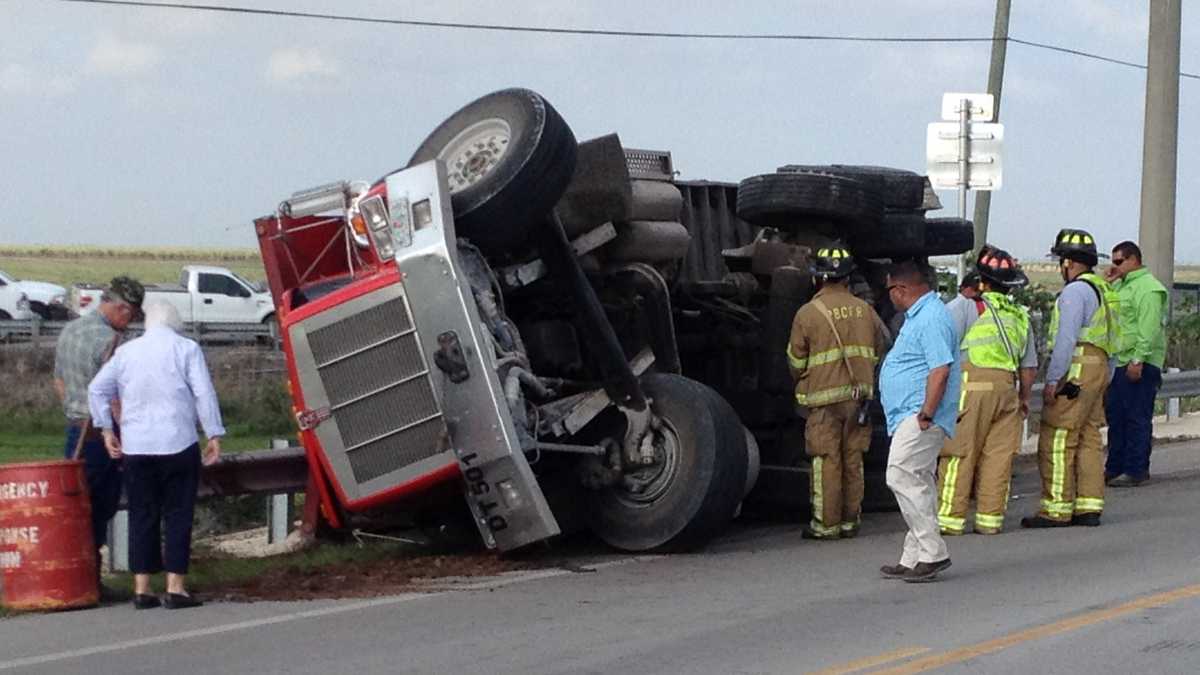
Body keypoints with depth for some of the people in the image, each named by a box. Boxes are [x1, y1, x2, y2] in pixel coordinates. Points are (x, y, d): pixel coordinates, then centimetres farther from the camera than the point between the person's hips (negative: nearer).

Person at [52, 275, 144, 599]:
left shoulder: (69, 330, 12)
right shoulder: (109, 340, -16)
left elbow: (59, 383, 20)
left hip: (75, 429, 8)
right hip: (103, 434, -8)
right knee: (100, 509, -1)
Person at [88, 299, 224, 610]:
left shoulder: (126, 351, 10)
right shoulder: (186, 349, -2)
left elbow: (97, 389, 10)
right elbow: (204, 394, -7)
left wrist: (106, 429, 14)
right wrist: (214, 435, -3)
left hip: (135, 447, 3)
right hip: (177, 445, -3)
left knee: (142, 516, 8)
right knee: (178, 515, 1)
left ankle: (141, 589, 7)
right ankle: (175, 589, -3)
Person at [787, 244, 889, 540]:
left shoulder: (808, 313, -7)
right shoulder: (864, 310, 7)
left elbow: (796, 360, 0)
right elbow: (878, 352, 16)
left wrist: (802, 383, 20)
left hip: (824, 397, -4)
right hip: (859, 394, 4)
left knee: (826, 461, -1)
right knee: (853, 460, 10)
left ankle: (826, 524, 1)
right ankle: (850, 521, 16)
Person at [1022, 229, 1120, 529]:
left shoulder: (1076, 290, -10)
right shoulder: (1103, 290, 20)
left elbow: (1067, 339, -18)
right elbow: (1110, 342, 21)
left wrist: (1052, 379, -18)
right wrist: (1104, 382, 23)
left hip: (1076, 369, -10)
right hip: (1099, 368, 10)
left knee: (1056, 440, -8)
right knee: (1089, 439, 10)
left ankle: (1056, 509, -9)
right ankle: (1089, 506, 9)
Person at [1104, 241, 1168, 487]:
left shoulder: (1148, 288, -11)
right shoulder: (1120, 286, 19)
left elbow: (1149, 328, -19)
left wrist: (1138, 360, -24)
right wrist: (1107, 282, 9)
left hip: (1140, 365, -9)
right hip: (1119, 363, 9)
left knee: (1137, 418, -5)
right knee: (1115, 416, 12)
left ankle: (1136, 471, -2)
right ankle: (1115, 468, 19)